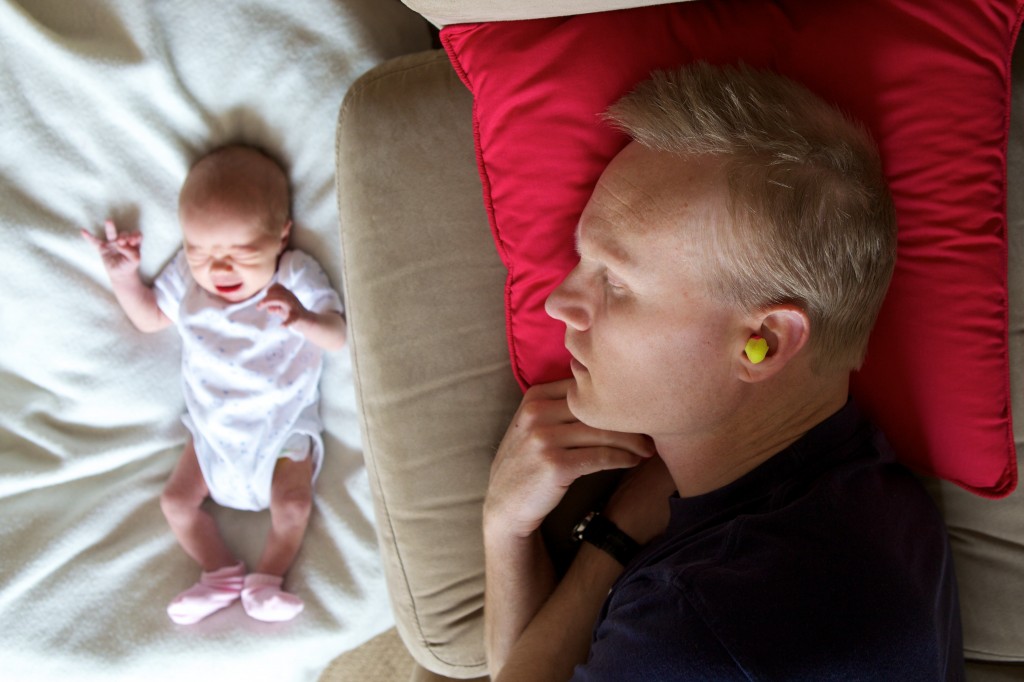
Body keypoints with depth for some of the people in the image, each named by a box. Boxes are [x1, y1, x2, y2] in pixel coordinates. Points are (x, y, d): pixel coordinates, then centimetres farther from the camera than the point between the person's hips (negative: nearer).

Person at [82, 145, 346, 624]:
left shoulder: (297, 277, -19)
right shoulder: (186, 279, -9)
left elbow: (337, 337, -25)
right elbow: (149, 317, 8)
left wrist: (305, 320, -46)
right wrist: (124, 276, -8)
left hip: (284, 425, -3)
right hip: (213, 425, 4)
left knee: (292, 504, -17)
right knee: (176, 501, -1)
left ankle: (266, 579, 3)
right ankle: (222, 575, 11)